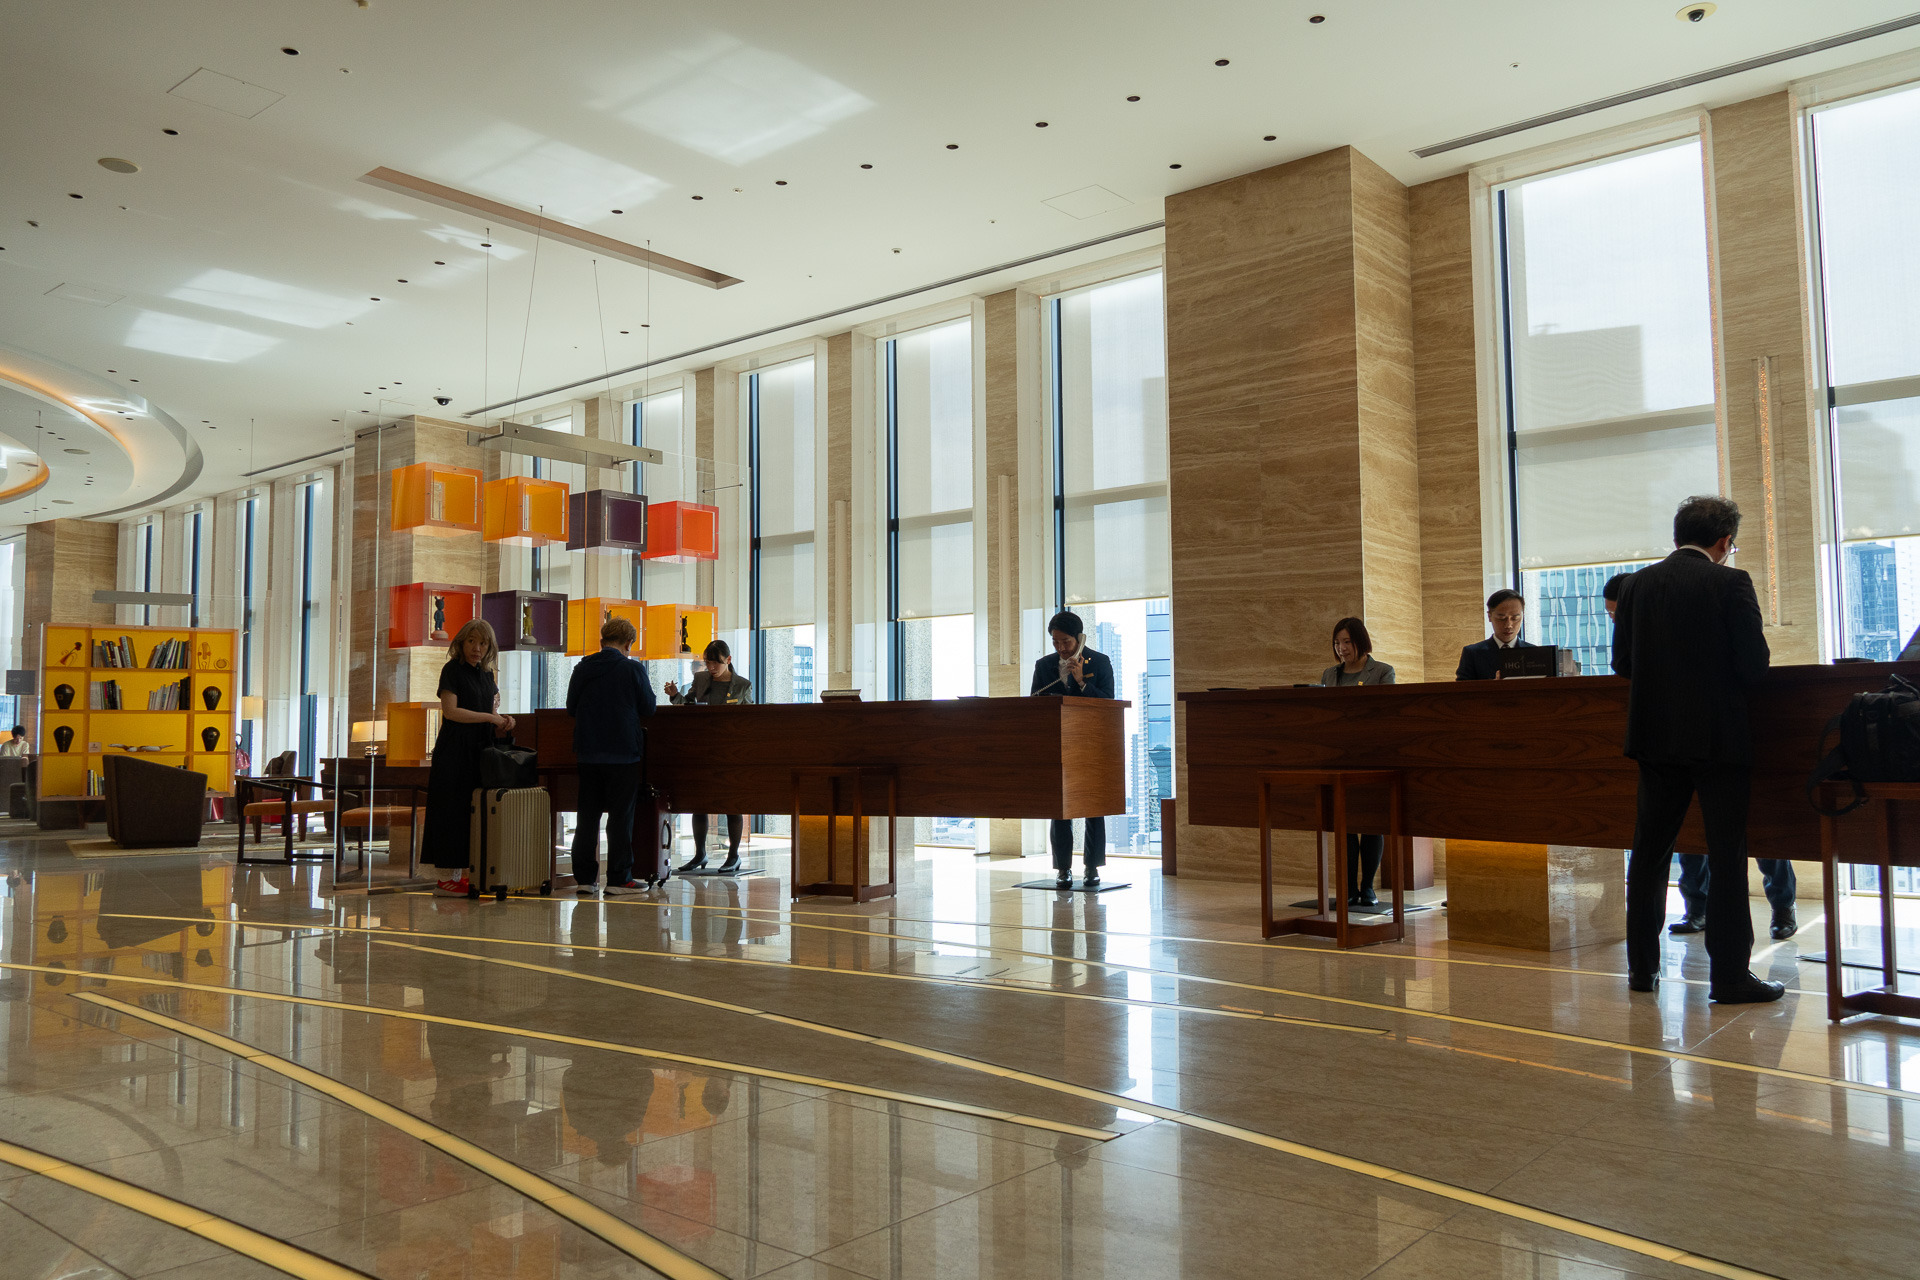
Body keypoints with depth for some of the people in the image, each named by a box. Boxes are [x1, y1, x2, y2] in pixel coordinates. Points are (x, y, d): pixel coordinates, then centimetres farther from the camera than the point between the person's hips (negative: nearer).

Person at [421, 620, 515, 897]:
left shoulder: (486, 674, 15)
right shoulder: (453, 669, -5)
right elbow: (450, 711, -14)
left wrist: (502, 722, -2)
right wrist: (490, 718, -15)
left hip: (479, 750, 7)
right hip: (455, 751, -7)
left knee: (474, 812, 6)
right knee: (452, 810, -5)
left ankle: (464, 874, 10)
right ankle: (446, 878, -2)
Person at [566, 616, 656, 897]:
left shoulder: (582, 668, 2)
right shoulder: (633, 669, -8)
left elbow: (571, 708, 10)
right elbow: (648, 709, -3)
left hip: (588, 752, 4)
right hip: (624, 752, -4)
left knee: (587, 815, 10)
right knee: (621, 816, 3)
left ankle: (584, 877, 12)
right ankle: (618, 878, 4)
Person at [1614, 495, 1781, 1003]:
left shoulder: (1636, 585, 3)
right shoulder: (1731, 583, -9)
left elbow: (1621, 662, 4)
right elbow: (1754, 663, -12)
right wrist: (1714, 670, 9)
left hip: (1655, 734, 4)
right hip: (1718, 737, -4)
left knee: (1649, 851, 11)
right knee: (1726, 856, 2)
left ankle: (1642, 966, 16)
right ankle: (1730, 975, 5)